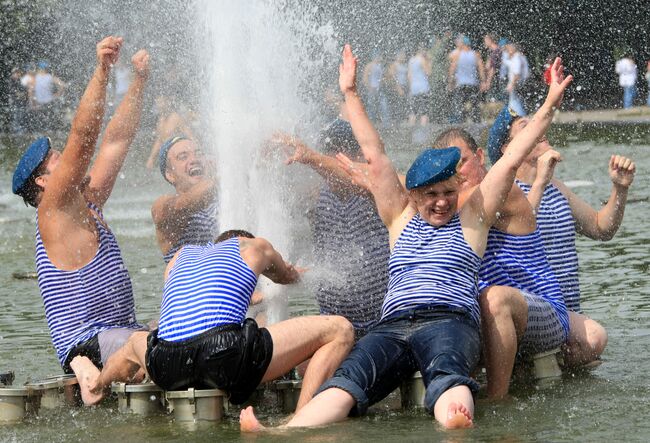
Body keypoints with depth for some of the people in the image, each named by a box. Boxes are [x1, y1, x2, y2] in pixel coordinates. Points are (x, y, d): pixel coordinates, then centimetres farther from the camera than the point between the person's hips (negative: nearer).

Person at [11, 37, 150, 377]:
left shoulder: (86, 206, 17)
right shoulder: (54, 210, -7)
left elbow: (117, 140, 19)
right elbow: (82, 136, -18)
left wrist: (139, 81, 15)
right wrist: (102, 71, -23)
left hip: (120, 334, 10)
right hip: (88, 346, -10)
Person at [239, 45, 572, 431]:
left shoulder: (471, 216, 20)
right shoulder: (400, 217, 26)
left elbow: (512, 159, 17)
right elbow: (375, 156, 27)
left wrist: (550, 105, 15)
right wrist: (351, 94, 27)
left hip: (451, 320, -2)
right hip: (393, 324, 2)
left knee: (446, 371, -39)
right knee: (350, 378, -28)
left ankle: (457, 427, -73)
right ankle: (278, 436, -54)